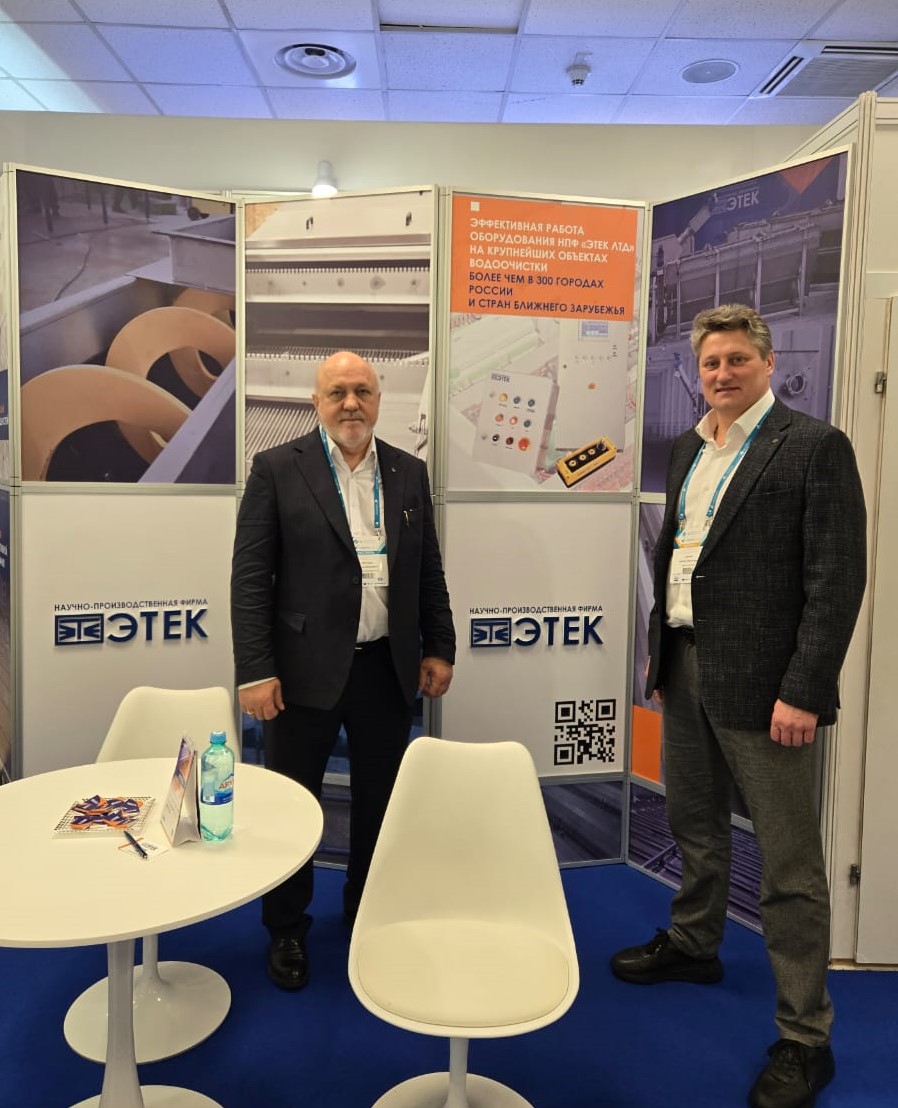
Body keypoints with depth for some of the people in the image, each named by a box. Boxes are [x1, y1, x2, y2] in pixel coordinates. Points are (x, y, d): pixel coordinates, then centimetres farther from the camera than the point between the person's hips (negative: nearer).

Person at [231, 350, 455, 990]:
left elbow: (429, 571, 11)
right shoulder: (277, 469, -4)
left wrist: (439, 648, 7)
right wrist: (254, 670, -12)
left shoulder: (409, 472, 7)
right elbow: (250, 576, -7)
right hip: (305, 669, -3)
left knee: (381, 801, 16)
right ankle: (287, 930, 33)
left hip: (388, 670, 4)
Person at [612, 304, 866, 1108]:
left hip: (761, 681, -7)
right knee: (695, 825, 22)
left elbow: (838, 580, -14)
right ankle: (693, 945, 45)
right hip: (684, 670, 7)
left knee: (789, 864, 4)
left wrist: (803, 692, -18)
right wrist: (660, 648, 15)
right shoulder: (690, 449, 13)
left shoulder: (815, 447, -9)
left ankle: (805, 1035, 21)